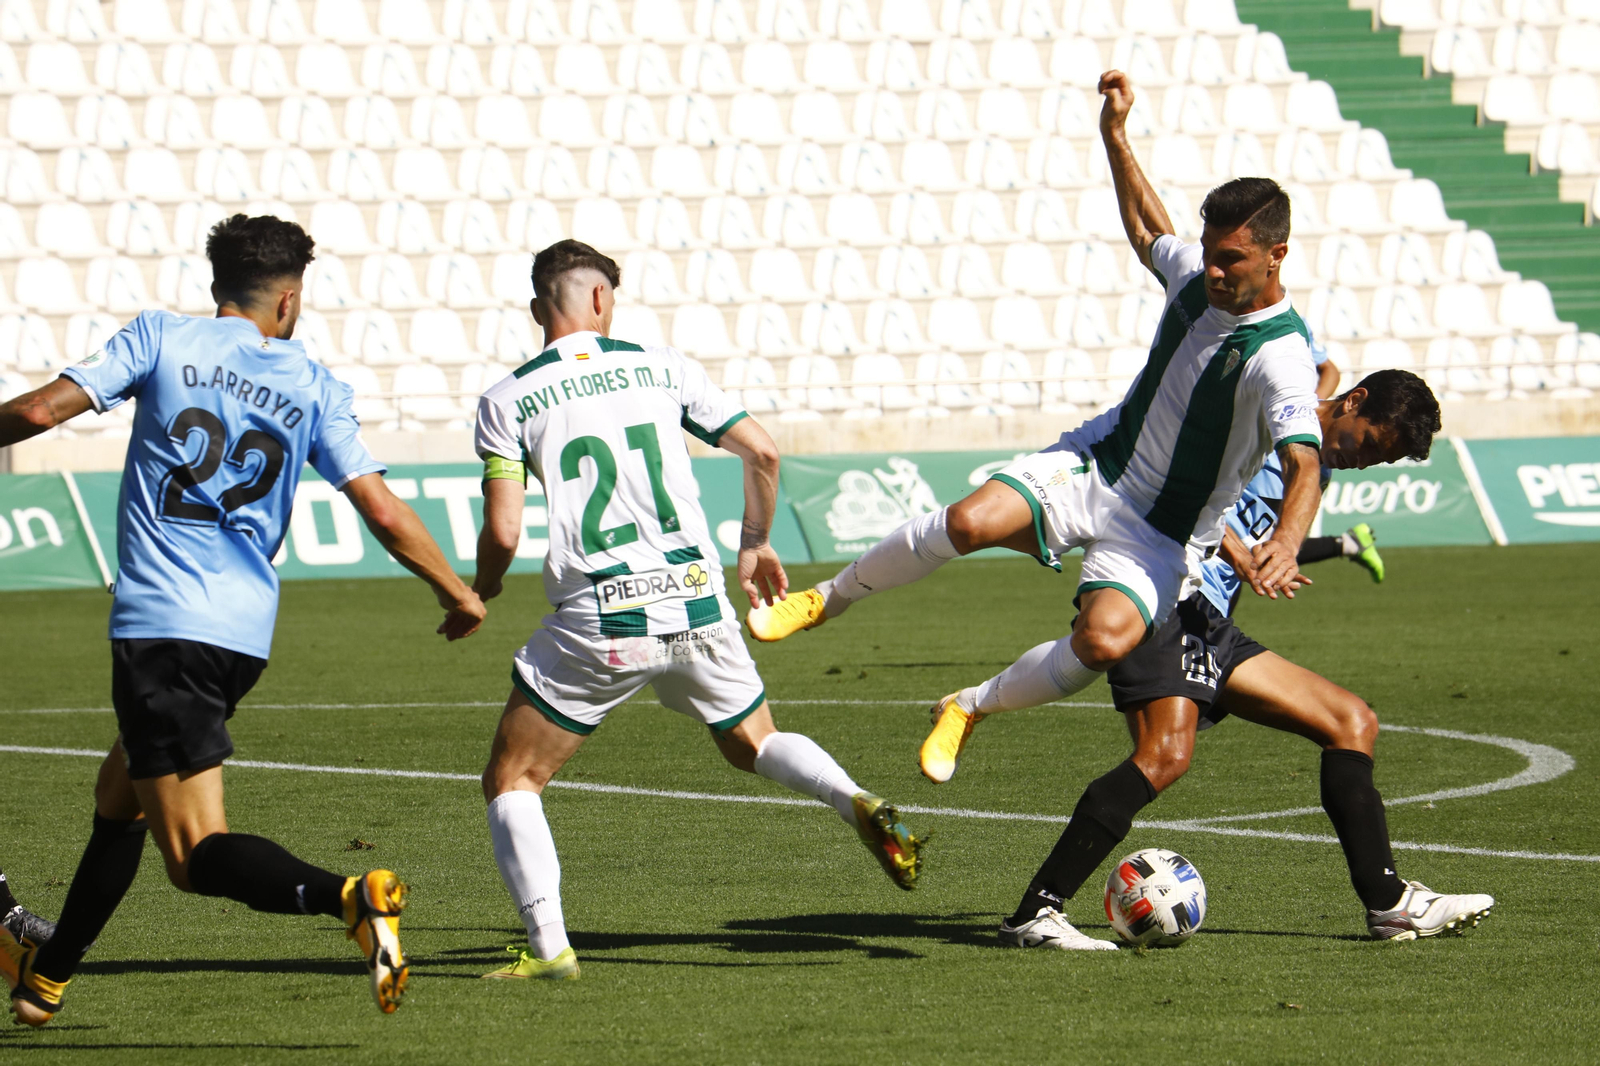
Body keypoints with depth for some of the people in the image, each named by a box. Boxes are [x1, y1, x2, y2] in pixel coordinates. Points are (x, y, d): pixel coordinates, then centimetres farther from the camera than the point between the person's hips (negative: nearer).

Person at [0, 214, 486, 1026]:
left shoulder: (161, 339, 1)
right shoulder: (313, 388, 7)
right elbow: (383, 511, 3)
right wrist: (457, 594, 16)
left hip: (159, 624, -5)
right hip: (245, 634, 5)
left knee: (196, 853, -10)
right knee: (120, 795, 26)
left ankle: (350, 898, -35)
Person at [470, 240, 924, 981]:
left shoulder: (507, 402, 0)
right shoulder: (660, 366, 8)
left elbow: (503, 532, -6)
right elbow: (761, 452, 7)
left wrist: (478, 595, 15)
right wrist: (755, 546, 24)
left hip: (598, 624, -3)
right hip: (694, 601, 3)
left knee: (511, 781, 10)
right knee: (753, 744, 25)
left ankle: (548, 948, -4)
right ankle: (856, 803, -4)